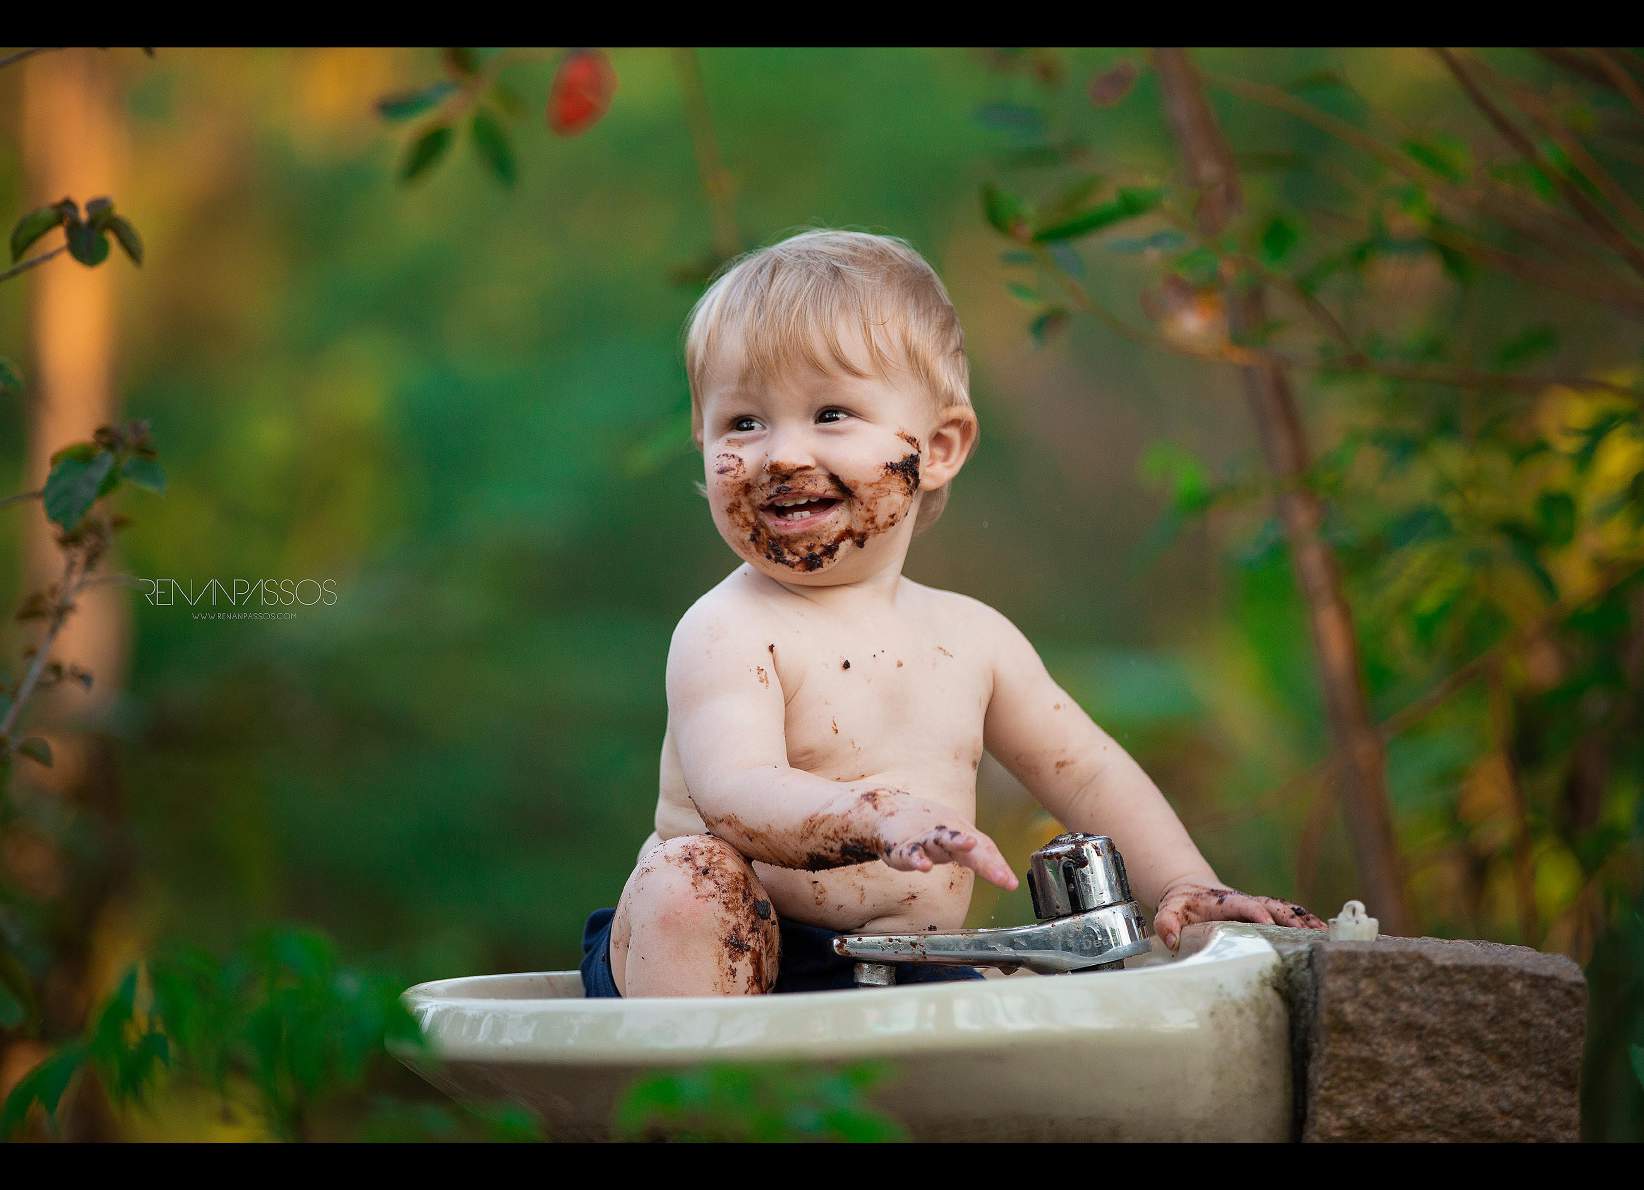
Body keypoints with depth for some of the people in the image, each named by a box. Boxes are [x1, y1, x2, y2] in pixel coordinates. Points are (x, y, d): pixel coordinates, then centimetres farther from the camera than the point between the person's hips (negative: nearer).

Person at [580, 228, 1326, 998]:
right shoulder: (726, 632, -9)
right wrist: (879, 818, -44)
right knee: (691, 874, -34)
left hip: (907, 987, 3)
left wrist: (1183, 886, 6)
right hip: (730, 965, -3)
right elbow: (734, 796, -26)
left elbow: (1087, 775, 20)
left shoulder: (971, 635, 10)